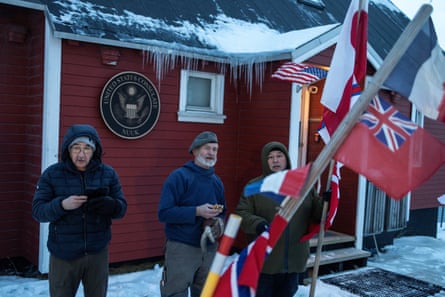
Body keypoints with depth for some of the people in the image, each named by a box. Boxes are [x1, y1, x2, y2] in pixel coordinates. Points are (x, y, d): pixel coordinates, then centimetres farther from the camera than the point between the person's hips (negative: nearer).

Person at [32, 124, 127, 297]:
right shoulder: (52, 174, -5)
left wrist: (110, 205, -24)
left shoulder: (108, 174, -1)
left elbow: (122, 208, 0)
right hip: (63, 253, -1)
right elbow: (38, 211, -8)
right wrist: (62, 205, -28)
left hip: (97, 252, 2)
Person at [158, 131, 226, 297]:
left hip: (209, 249, 6)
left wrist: (217, 221, -5)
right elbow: (164, 213, -16)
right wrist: (197, 211, -24)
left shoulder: (217, 181, 10)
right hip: (181, 248, -6)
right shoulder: (179, 176, -10)